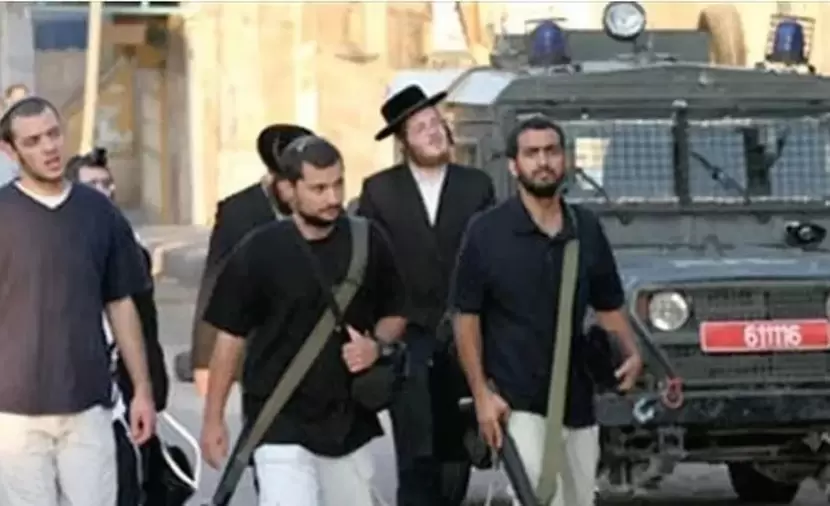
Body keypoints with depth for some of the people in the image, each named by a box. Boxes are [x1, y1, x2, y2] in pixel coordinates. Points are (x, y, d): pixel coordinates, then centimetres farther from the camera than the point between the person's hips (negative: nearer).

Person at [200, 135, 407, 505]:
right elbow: (231, 337, -2)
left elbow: (395, 314, 12)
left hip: (349, 419, 4)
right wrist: (213, 418, -1)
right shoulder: (261, 251, -9)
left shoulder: (368, 242, -1)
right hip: (280, 422, -4)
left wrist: (377, 345, -10)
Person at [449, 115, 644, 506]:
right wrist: (481, 394, -12)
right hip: (516, 403, -5)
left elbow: (608, 305, 15)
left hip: (577, 403, 5)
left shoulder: (588, 229, 5)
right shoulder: (487, 232, -6)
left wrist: (631, 354, -2)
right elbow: (466, 315, -5)